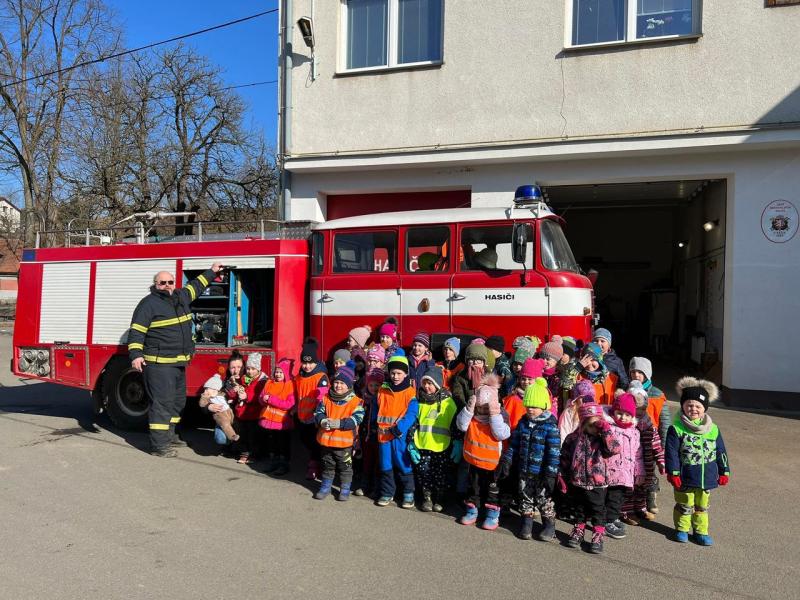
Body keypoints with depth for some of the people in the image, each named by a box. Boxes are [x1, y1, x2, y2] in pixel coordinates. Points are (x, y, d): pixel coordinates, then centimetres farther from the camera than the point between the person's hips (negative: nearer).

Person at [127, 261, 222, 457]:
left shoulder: (180, 297, 13)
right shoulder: (148, 304, -9)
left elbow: (195, 286, 33)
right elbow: (136, 332, -12)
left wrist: (211, 272, 40)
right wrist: (136, 354, -23)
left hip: (179, 363, 9)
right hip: (159, 365, -9)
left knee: (178, 401, 17)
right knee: (162, 402, -9)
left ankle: (169, 435, 31)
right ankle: (158, 445, -4)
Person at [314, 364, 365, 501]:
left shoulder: (355, 401, -10)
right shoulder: (326, 399, 1)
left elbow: (356, 419, -18)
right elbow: (318, 413, -1)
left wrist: (339, 423, -28)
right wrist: (322, 421, -24)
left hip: (345, 442, -3)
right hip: (327, 440, 3)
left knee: (345, 467, 11)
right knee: (327, 466, 19)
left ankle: (345, 489, 27)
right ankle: (325, 486, 34)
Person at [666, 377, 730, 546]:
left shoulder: (713, 429, 1)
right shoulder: (676, 429, -13)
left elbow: (721, 452, 9)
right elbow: (671, 453, -13)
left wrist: (724, 472, 11)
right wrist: (673, 473, -15)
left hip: (707, 477, 4)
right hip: (685, 478, -3)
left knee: (702, 506, 16)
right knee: (685, 505, 10)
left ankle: (701, 531, 31)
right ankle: (682, 529, 28)